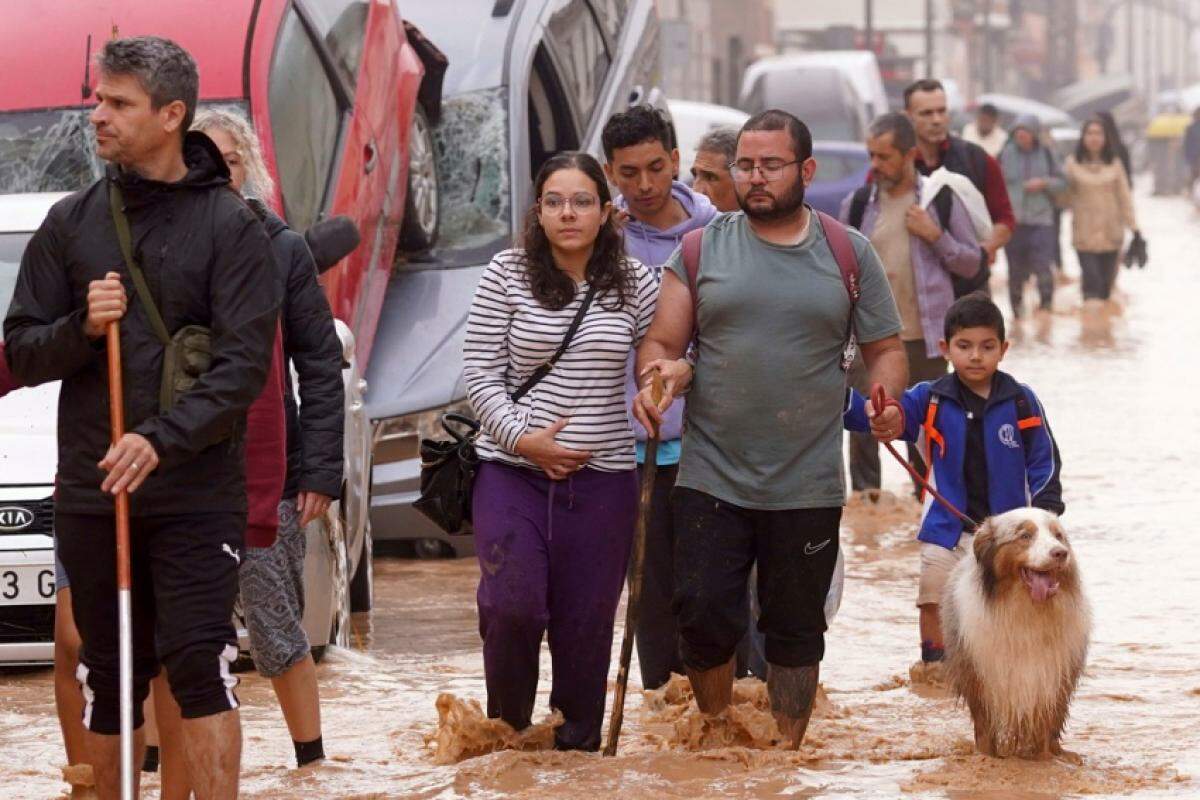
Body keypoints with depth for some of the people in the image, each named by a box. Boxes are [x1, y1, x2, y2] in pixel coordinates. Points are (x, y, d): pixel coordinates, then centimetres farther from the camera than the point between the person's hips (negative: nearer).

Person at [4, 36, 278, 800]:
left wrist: (164, 439, -23)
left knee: (200, 665, -11)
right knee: (109, 677, 9)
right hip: (91, 492, 4)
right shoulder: (71, 222, 7)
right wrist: (82, 328, -13)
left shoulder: (231, 226, -3)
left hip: (198, 495, -4)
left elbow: (245, 363, -10)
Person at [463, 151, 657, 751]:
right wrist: (522, 438, -11)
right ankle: (506, 729, 7)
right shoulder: (507, 275, 0)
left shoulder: (635, 284, 4)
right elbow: (479, 372, -1)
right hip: (512, 470, -1)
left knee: (586, 622, 3)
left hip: (602, 477, 1)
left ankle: (578, 744, 18)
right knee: (512, 605, -15)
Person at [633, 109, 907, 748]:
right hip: (711, 478, 0)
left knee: (795, 631, 8)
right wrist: (657, 378, -17)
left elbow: (885, 348, 9)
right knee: (703, 617, -6)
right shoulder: (702, 249, 5)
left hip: (808, 486, 0)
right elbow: (661, 344, 5)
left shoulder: (847, 254, 6)